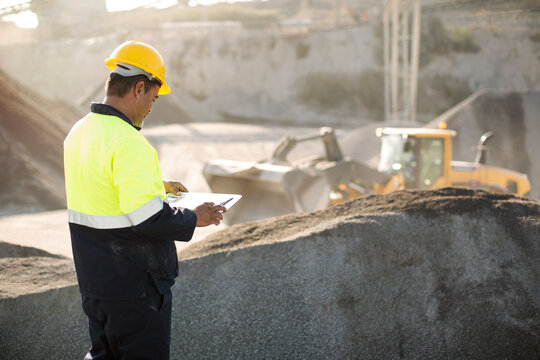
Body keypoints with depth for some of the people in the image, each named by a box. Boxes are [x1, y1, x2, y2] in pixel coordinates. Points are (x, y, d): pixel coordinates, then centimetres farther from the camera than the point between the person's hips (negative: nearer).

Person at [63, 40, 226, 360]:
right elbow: (146, 216, -28)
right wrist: (195, 218, -14)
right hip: (133, 284, -9)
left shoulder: (79, 132, 7)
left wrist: (158, 184, 22)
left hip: (93, 279, 9)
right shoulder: (128, 142, -24)